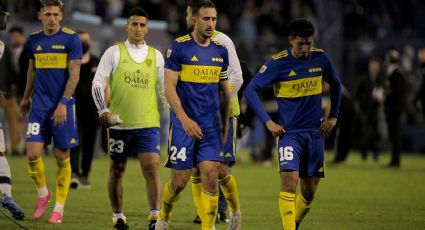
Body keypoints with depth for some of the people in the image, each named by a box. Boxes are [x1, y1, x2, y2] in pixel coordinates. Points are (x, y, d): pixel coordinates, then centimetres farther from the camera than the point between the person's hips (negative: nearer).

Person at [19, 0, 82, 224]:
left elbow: (74, 75, -10)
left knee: (62, 157, 2)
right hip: (39, 104, 3)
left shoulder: (71, 39, -6)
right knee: (33, 153, -7)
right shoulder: (33, 40, 7)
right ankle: (42, 193, 18)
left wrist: (63, 103, -18)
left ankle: (59, 208, 12)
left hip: (63, 105, -3)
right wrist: (26, 97, 28)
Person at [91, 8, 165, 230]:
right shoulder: (114, 52, 2)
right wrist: (103, 110, -12)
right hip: (119, 123, -1)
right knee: (117, 170, 7)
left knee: (152, 167, -12)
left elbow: (164, 88, 17)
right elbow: (98, 83, 0)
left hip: (148, 123, 1)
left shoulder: (156, 55, 10)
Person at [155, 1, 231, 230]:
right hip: (183, 125, -4)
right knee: (180, 181, 1)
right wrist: (184, 119, -20)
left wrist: (225, 125, 16)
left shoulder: (220, 50, 9)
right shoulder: (179, 47, -7)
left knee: (211, 178, -7)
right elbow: (169, 87, -11)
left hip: (211, 127, 4)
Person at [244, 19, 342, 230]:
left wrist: (333, 116, 13)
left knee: (309, 191, 7)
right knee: (289, 181, -21)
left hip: (314, 133, 4)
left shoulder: (320, 58, 1)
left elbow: (335, 84, 19)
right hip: (290, 132, -4)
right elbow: (250, 90, -10)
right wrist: (267, 121, -14)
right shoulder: (278, 62, -11)